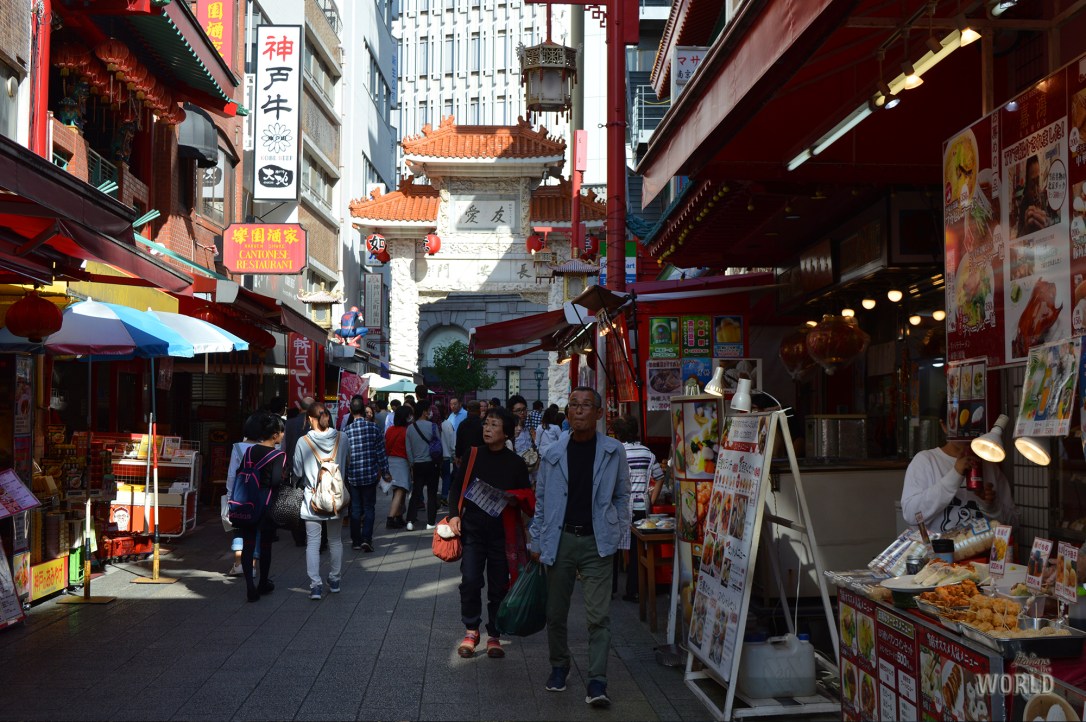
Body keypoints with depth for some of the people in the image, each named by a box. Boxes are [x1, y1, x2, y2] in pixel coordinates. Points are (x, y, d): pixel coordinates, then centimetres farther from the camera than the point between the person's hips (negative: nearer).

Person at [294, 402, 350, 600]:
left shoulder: (303, 442, -11)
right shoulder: (342, 439, -4)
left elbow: (297, 473, -3)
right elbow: (349, 468, 7)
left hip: (312, 500, -3)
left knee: (313, 542, 3)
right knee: (335, 540, 16)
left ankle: (315, 585, -2)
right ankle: (334, 580, 25)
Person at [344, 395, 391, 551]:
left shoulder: (346, 431, -6)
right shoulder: (374, 428, -7)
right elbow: (381, 452, -4)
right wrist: (385, 472, 5)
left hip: (352, 476, 1)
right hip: (370, 474, -1)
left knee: (355, 508, 11)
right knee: (369, 508, 7)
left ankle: (356, 541, 15)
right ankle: (366, 539, -5)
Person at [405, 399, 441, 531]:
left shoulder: (410, 428, 2)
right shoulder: (432, 426, -10)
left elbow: (408, 449, 5)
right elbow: (439, 444, -4)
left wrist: (412, 465, 14)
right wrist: (439, 460, 10)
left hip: (417, 465, 4)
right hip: (431, 464, -3)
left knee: (416, 492, 8)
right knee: (432, 493, 5)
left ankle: (410, 521, 3)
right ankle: (431, 522, 8)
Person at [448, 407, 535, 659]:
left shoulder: (515, 463, 3)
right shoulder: (473, 456, 5)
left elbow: (529, 499, 7)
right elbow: (456, 487, 10)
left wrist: (514, 499, -14)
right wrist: (454, 514, -4)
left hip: (502, 532, 0)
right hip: (473, 528, 0)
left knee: (499, 586, 6)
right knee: (469, 581, -8)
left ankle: (494, 635, 20)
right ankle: (471, 630, 11)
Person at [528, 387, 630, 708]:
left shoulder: (614, 452, 0)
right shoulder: (553, 454, 2)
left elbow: (622, 496, 9)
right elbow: (541, 500, 9)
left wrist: (617, 534, 2)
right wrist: (536, 542, 6)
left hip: (596, 542, -2)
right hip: (560, 540, 2)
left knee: (599, 615, -7)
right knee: (556, 613, 12)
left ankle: (597, 682, -1)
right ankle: (559, 667, 33)